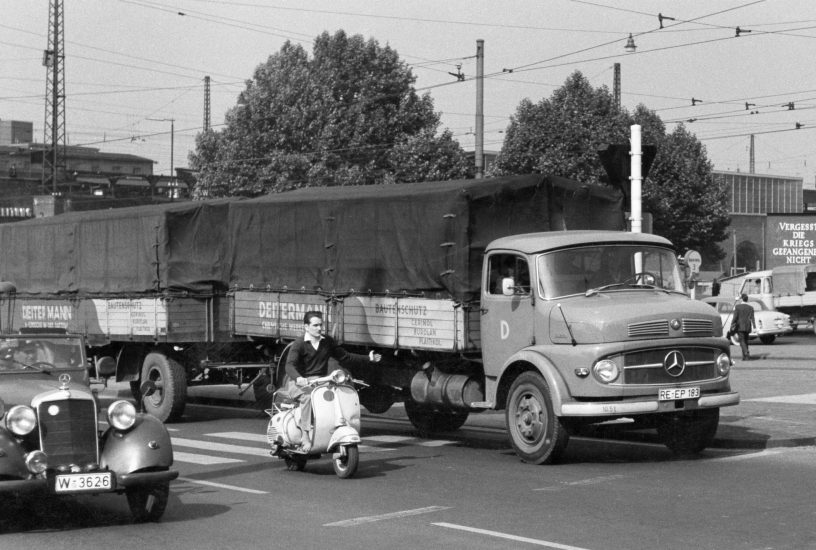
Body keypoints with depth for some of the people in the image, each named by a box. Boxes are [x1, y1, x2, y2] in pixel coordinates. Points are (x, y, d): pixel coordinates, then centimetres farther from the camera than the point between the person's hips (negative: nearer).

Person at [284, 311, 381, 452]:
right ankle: (306, 437, -37)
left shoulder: (327, 342, 12)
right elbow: (290, 365, -20)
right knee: (308, 397, -38)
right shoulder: (299, 344, -7)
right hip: (300, 384, -5)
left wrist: (368, 358, 16)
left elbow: (344, 356, 23)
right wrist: (298, 378, -43)